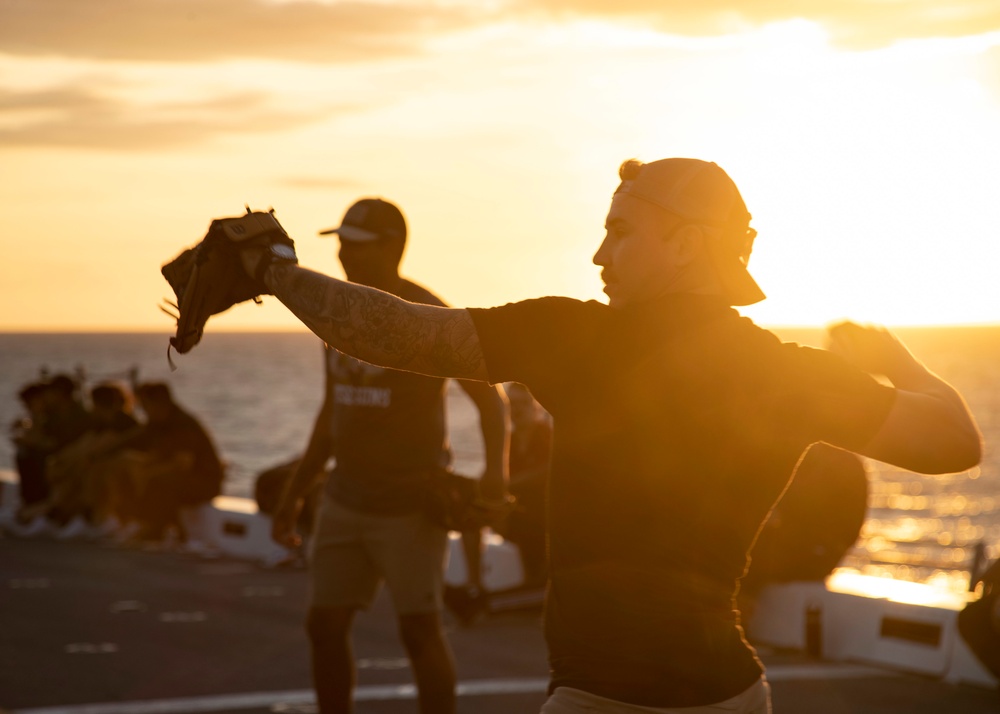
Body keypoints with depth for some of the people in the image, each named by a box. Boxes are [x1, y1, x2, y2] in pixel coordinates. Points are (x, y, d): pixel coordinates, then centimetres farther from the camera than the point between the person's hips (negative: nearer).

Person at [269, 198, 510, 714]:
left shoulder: (428, 316, -12)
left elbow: (489, 398, -11)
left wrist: (495, 467, -29)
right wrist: (295, 492, 18)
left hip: (411, 503, -7)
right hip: (346, 498, 7)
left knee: (420, 630, -5)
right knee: (324, 626, 5)